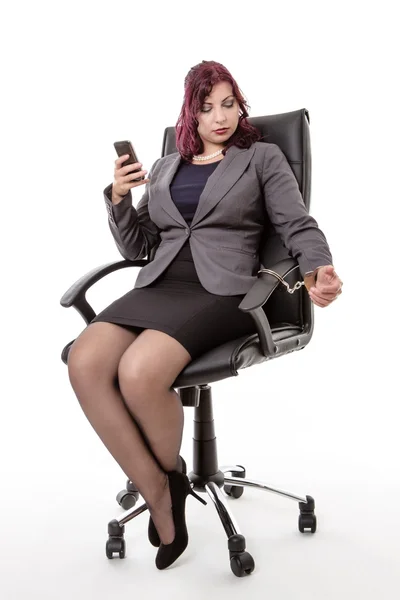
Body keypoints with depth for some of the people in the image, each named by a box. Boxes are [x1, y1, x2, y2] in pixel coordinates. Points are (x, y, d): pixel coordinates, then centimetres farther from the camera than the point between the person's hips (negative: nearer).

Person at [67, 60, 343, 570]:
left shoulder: (263, 157, 14)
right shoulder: (164, 168, 25)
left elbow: (300, 228, 6)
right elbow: (136, 247, 24)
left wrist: (319, 272, -16)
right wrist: (118, 197, 6)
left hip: (222, 292, -4)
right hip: (157, 288, 5)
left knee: (139, 371, -33)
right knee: (84, 362, -26)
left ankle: (171, 471, -1)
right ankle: (157, 492, -12)